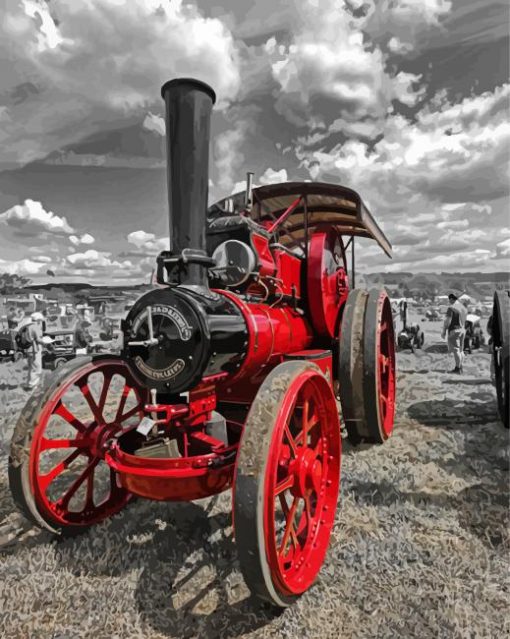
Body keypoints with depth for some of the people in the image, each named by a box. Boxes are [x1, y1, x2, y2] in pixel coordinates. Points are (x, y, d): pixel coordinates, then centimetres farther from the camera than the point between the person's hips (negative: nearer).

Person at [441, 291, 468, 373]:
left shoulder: (451, 308, -15)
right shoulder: (464, 307, 12)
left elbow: (447, 321, -18)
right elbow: (464, 321, 17)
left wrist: (443, 331, -11)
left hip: (454, 330, -8)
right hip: (462, 330, 8)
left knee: (456, 350, -6)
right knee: (460, 350, 12)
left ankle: (457, 368, -5)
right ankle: (460, 367, 16)